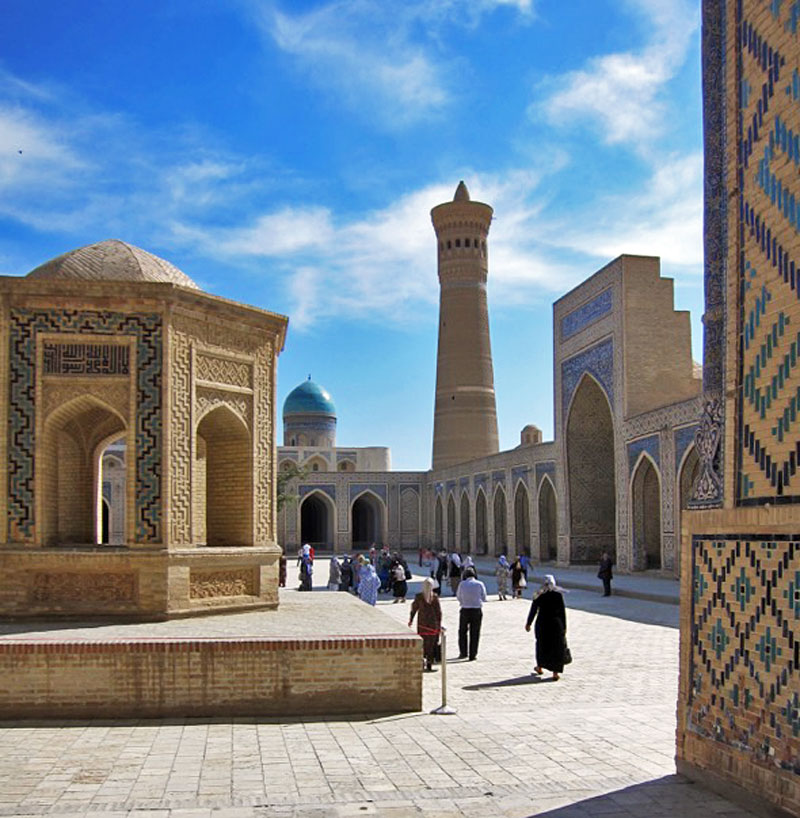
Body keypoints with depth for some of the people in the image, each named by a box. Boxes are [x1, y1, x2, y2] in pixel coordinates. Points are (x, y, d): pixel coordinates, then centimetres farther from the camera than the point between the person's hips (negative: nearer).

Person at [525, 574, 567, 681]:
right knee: (557, 647, 6)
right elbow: (562, 612, -4)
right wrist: (564, 627, 4)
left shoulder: (539, 595, -4)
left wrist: (528, 623, 13)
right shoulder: (558, 594, -5)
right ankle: (555, 673, 3)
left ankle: (539, 667, 34)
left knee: (542, 645, 20)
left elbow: (533, 610, 0)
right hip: (556, 624, -1)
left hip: (542, 623, 1)